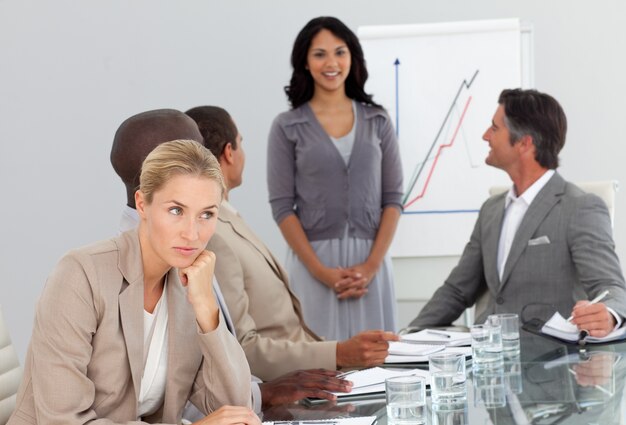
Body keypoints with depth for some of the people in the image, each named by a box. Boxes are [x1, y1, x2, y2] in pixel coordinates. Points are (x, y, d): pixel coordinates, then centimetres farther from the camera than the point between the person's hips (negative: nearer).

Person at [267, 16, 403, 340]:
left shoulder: (377, 121, 8)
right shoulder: (287, 127, 2)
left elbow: (393, 197, 6)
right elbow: (282, 206, -2)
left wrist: (371, 264, -7)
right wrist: (321, 270, -11)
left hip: (370, 260, 2)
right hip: (313, 260, -2)